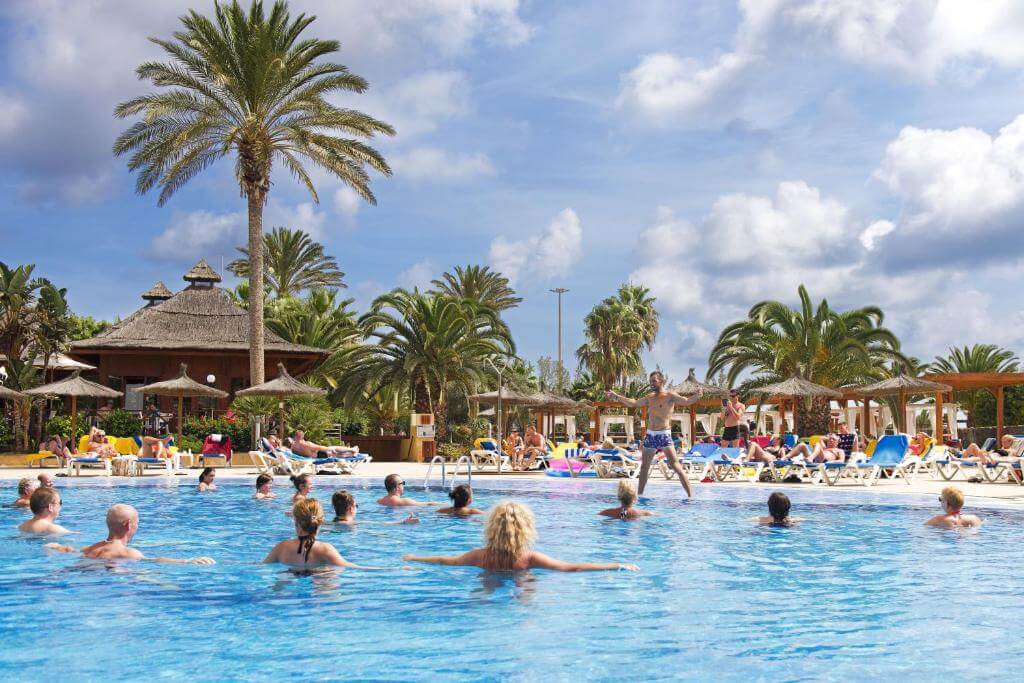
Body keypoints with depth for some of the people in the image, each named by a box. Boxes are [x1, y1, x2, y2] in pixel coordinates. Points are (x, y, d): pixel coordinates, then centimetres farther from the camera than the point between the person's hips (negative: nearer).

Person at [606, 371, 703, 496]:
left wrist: (696, 397, -40)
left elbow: (686, 402, -20)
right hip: (650, 435, 7)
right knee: (644, 466, 14)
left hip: (664, 435, -7)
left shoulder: (670, 395, -6)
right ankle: (639, 493, 27)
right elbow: (633, 403, 24)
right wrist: (616, 396, 24)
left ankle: (690, 494, -15)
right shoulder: (650, 397, 14)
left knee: (675, 465, -15)